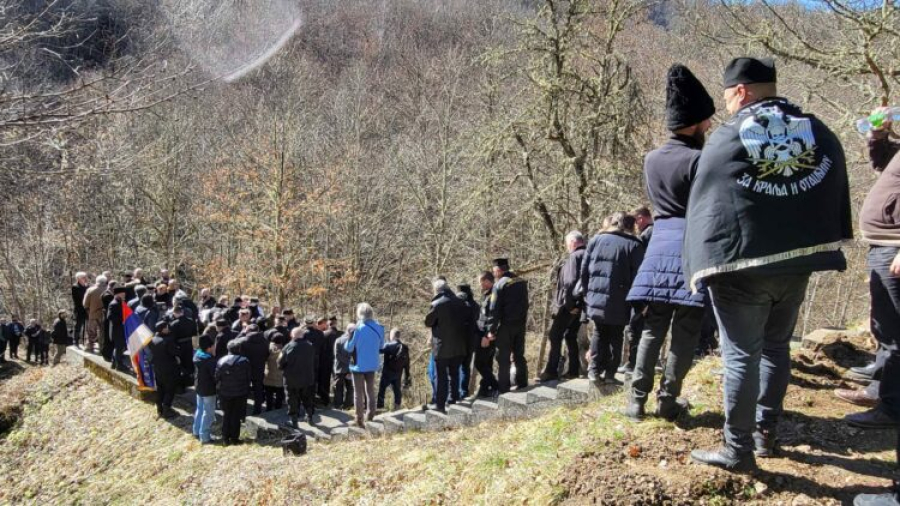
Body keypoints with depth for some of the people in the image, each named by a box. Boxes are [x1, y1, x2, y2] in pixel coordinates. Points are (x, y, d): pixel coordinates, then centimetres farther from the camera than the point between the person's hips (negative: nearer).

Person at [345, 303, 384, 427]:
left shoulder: (358, 329, -20)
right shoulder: (379, 328, -5)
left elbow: (349, 347, -13)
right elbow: (381, 345, 7)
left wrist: (348, 340, 6)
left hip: (358, 365, -4)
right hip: (372, 365, 4)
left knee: (358, 393, 8)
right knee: (370, 391, 19)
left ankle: (359, 420, 10)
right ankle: (370, 417, 24)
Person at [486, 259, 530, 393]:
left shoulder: (500, 284, -12)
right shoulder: (522, 282, 8)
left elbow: (494, 310, -15)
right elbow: (525, 304, 13)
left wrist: (491, 330, -12)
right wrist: (523, 320, 17)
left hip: (506, 326, -6)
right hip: (521, 324, 6)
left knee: (503, 358, -1)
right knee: (519, 356, 14)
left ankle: (503, 390, -1)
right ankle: (522, 385, 18)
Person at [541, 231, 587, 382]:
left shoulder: (574, 256, -14)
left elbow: (569, 282, -23)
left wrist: (569, 304, -17)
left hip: (569, 306, -8)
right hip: (579, 305, 8)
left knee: (555, 336, -2)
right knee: (571, 336, 15)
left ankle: (551, 371, -2)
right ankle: (573, 370, 15)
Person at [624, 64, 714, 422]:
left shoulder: (651, 160, 10)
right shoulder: (698, 160, -11)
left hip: (660, 242, 6)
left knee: (652, 328, 9)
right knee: (685, 331, 2)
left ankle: (637, 400, 8)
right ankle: (668, 400, 4)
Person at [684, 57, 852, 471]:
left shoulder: (726, 138, -5)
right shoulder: (820, 133, 8)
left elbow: (702, 205, -3)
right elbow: (838, 199, 14)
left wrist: (700, 265, 4)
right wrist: (826, 250, 21)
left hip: (739, 266, -5)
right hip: (796, 263, 5)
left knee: (742, 356, -1)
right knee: (776, 347, 18)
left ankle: (738, 450, 2)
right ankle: (766, 434, 27)